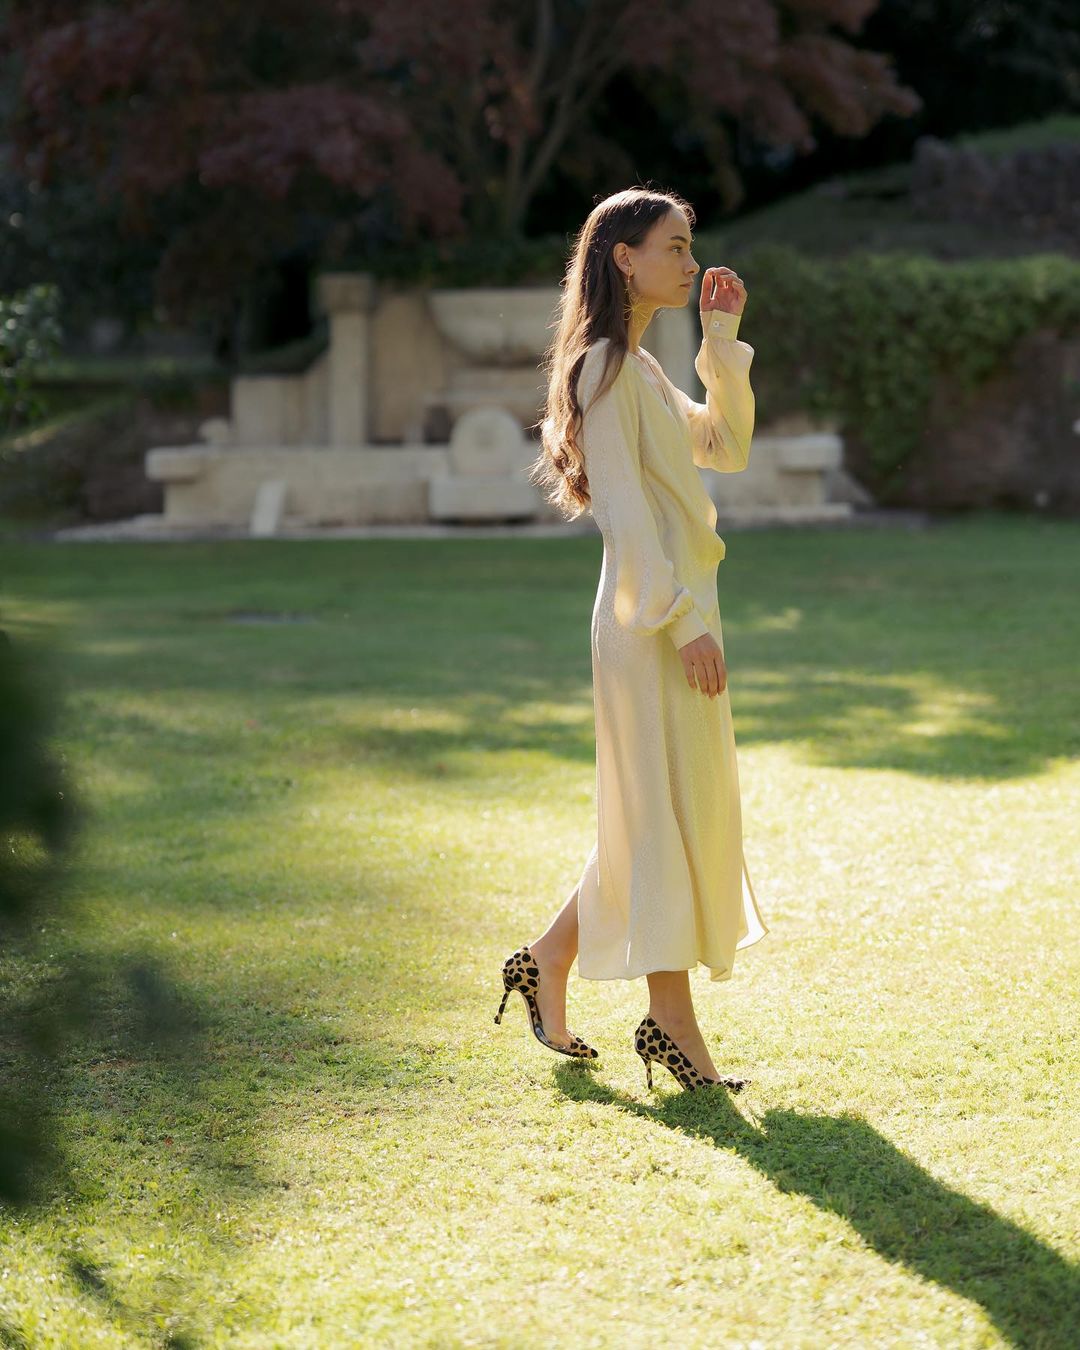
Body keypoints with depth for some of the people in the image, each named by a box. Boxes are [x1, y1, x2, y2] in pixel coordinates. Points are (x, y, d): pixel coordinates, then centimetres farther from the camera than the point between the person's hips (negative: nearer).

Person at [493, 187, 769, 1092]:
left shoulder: (643, 370, 18)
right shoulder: (606, 366, -12)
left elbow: (728, 448, 20)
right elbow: (624, 504, -18)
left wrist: (724, 343, 13)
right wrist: (683, 619, -22)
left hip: (675, 606, 10)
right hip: (652, 614, -10)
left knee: (675, 809, 14)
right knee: (666, 807, -4)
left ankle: (547, 964, 21)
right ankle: (674, 1023, 3)